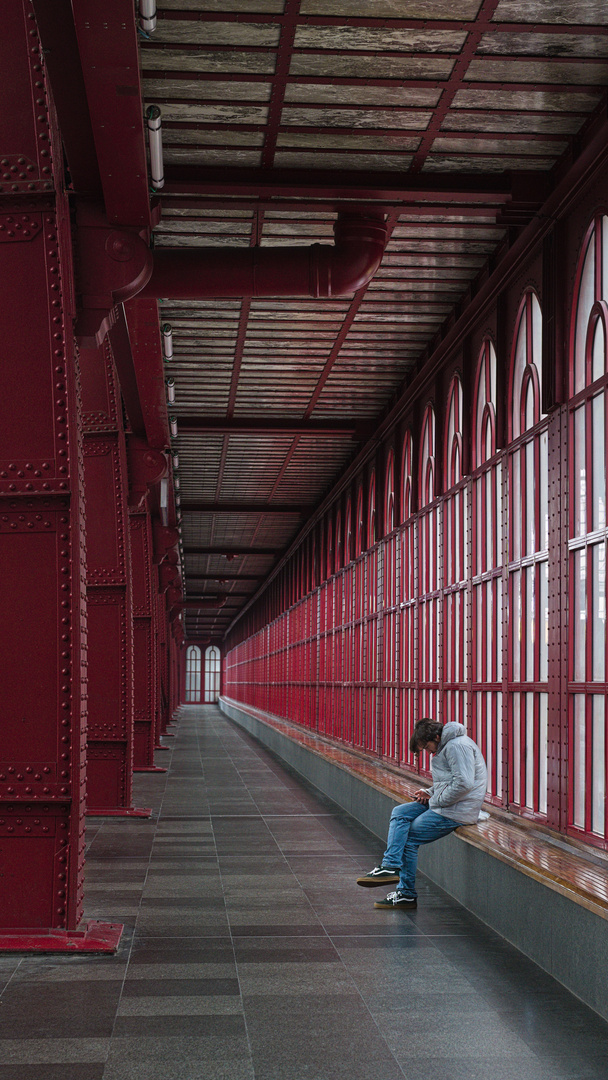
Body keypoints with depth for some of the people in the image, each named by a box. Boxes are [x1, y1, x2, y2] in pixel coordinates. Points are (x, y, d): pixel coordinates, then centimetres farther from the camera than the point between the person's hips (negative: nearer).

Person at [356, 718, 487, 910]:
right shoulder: (446, 746, 16)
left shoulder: (457, 746, -17)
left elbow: (464, 783, -25)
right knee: (400, 813, 4)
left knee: (409, 839, -3)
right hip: (444, 804, 11)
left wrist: (436, 800, -15)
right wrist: (429, 792, 7)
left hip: (458, 810, -11)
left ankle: (407, 893, 7)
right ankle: (391, 866, -7)